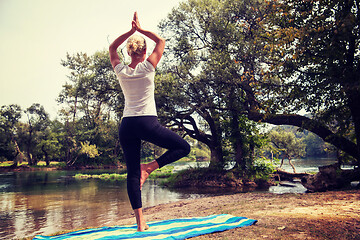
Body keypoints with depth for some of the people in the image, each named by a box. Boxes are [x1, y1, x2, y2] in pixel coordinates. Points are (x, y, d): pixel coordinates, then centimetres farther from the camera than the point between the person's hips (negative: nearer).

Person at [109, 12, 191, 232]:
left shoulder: (121, 71, 6)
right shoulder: (147, 68, -2)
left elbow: (112, 48, 25)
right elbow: (161, 41, 12)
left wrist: (130, 31, 17)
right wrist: (141, 30, 14)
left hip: (126, 125, 4)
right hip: (147, 123, -4)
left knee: (133, 173, 7)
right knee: (183, 147, 12)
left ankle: (140, 221, 8)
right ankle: (150, 167, -2)